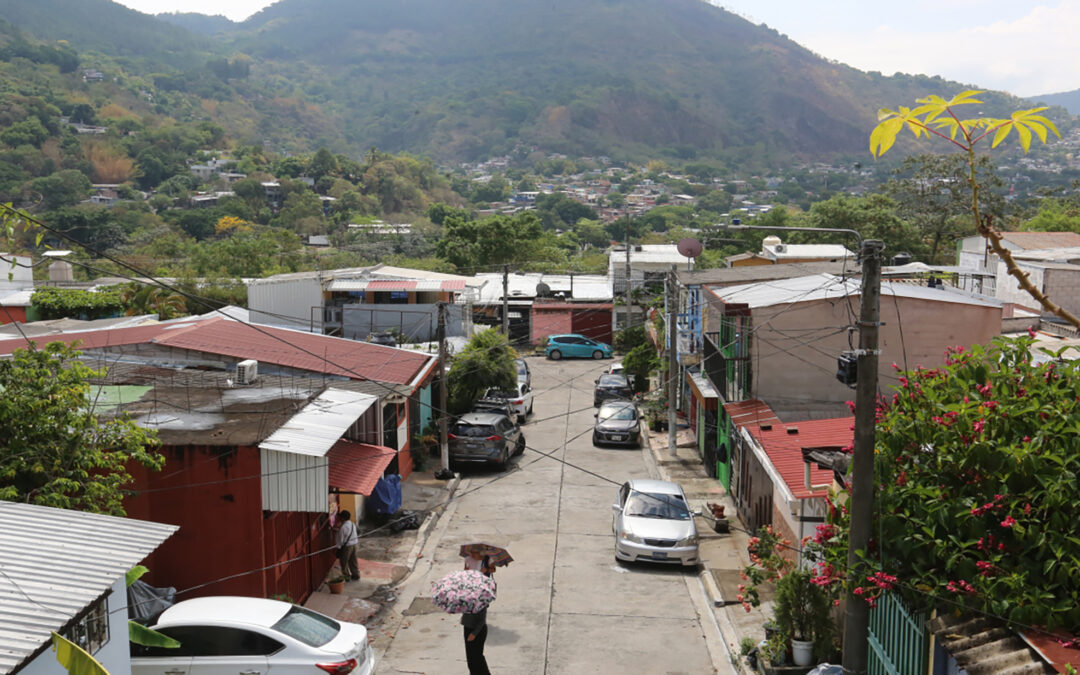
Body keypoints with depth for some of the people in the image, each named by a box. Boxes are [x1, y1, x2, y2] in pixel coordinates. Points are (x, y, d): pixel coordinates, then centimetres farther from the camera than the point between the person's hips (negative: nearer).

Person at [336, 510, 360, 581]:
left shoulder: (343, 527, -21)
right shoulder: (353, 524, 4)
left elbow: (340, 539, -16)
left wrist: (338, 547, -3)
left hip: (346, 546, -8)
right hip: (354, 545, 8)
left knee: (344, 562, 8)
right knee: (353, 561, 17)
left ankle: (346, 577, 16)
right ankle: (356, 576, 25)